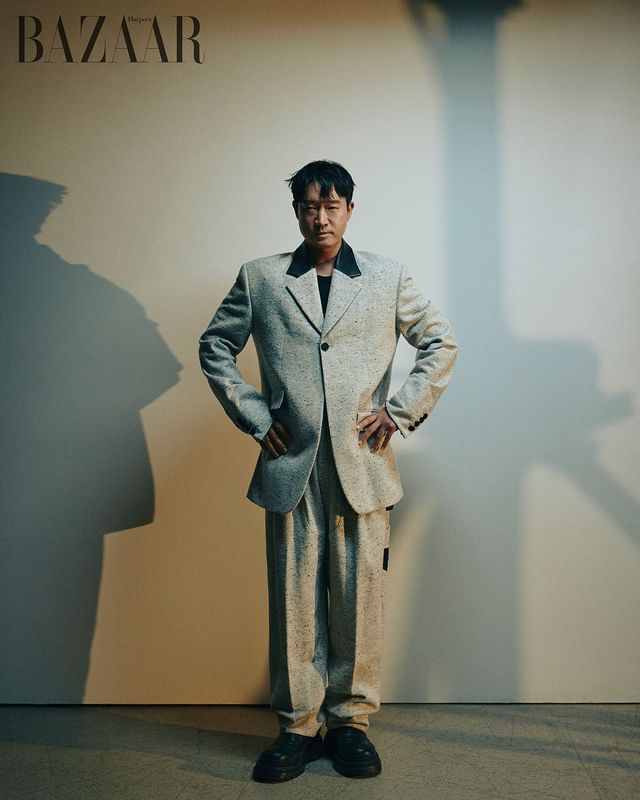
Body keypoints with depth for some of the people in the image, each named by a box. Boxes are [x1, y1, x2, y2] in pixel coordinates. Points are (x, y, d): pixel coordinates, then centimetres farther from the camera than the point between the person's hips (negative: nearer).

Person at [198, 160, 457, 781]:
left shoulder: (388, 277, 9)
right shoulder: (260, 278, 9)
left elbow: (441, 343, 13)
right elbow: (215, 346, 14)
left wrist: (401, 411, 3)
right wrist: (252, 417, 4)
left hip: (362, 463, 0)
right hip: (290, 465, 0)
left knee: (359, 596, 5)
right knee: (293, 599, 5)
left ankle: (350, 721, 20)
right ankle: (297, 727, 18)